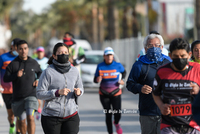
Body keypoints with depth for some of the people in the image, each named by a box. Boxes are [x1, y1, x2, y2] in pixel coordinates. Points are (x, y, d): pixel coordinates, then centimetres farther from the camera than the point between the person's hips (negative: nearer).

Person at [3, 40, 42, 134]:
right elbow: (5, 79, -4)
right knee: (22, 121, 8)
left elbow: (40, 72, 24)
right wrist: (16, 75, -21)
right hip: (18, 97, 1)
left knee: (30, 117, -20)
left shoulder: (34, 63, 5)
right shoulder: (13, 64, -1)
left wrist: (38, 80, 4)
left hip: (31, 95, -1)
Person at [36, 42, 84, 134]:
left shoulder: (74, 71, 7)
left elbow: (80, 88, 19)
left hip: (71, 116, 3)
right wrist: (58, 92, -22)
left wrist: (78, 92, -5)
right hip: (51, 116, -3)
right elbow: (39, 94, -9)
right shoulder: (48, 72, -7)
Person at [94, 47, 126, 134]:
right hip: (104, 95, 0)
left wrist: (122, 80, -1)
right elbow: (95, 80, -1)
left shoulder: (118, 65, -5)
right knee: (108, 115, 3)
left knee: (117, 114, -8)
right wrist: (97, 79, -23)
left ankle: (116, 123, 28)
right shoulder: (100, 66, -5)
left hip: (116, 93, 0)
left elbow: (124, 72, 16)